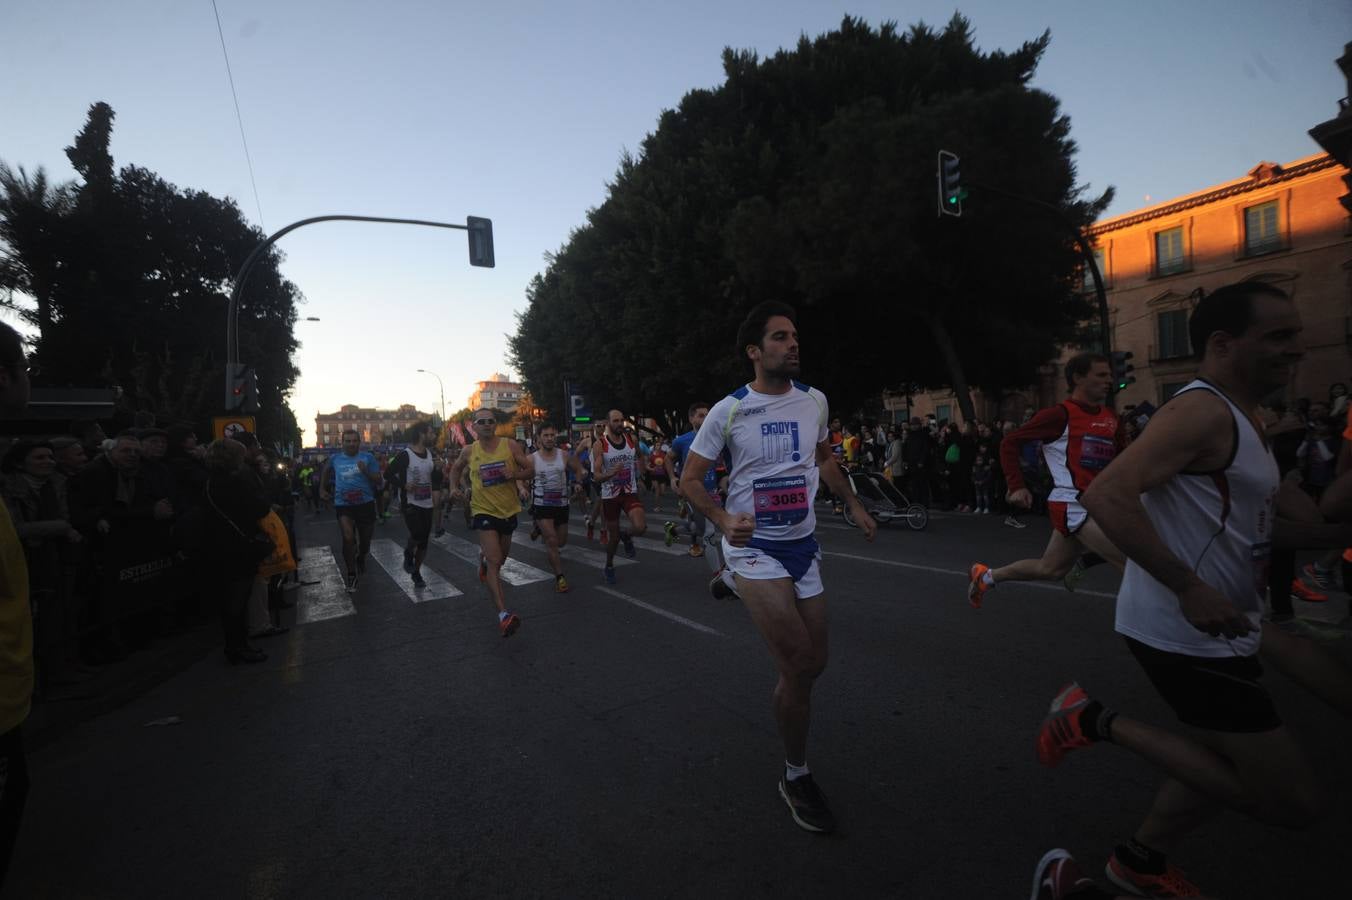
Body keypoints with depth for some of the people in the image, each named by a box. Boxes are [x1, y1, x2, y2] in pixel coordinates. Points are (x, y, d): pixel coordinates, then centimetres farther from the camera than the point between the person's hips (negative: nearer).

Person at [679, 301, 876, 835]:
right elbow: (690, 480, -6)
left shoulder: (814, 401, 4)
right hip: (754, 546, -5)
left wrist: (854, 505, 16)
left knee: (814, 664, 10)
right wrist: (724, 519, -23)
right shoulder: (728, 411, -9)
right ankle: (796, 778, 11)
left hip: (802, 545, 5)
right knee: (799, 666, -11)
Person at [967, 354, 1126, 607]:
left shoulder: (1111, 418, 12)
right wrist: (1017, 486, -13)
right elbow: (1009, 442, -7)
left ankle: (985, 576, 34)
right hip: (1075, 506, -8)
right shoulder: (1060, 414, -9)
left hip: (1096, 504, 8)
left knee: (1050, 570, 18)